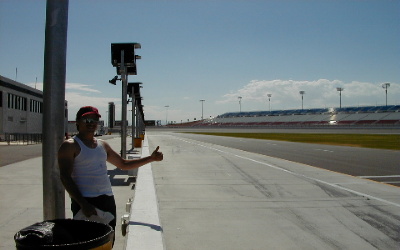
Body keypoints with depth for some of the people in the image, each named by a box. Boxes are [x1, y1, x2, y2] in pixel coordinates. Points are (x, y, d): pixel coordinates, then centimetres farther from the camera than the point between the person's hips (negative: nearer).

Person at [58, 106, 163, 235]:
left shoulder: (103, 145, 16)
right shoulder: (70, 146, -4)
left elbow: (123, 164, 26)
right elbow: (65, 177, -12)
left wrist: (151, 158, 19)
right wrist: (83, 204, -21)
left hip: (108, 200, 7)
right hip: (85, 202, -6)